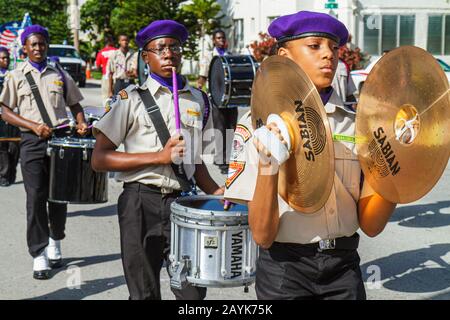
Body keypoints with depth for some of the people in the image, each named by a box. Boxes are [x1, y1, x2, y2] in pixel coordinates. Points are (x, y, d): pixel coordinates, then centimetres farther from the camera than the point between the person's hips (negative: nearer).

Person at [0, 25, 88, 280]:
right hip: (33, 142, -2)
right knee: (36, 197, -5)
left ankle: (55, 243, 29)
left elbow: (75, 105, 18)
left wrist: (81, 124, -3)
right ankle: (39, 255, 1)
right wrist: (34, 126, -12)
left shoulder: (60, 75, 12)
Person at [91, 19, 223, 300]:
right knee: (145, 292, 7)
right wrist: (159, 156, -14)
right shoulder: (132, 99, -1)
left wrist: (215, 191, 1)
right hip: (140, 203, -3)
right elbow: (99, 159, -7)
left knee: (193, 291, 1)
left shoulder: (199, 100, 10)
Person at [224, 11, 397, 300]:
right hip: (285, 270, -3)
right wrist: (267, 167, -28)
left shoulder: (355, 123, 0)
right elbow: (262, 236, -14)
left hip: (344, 267, 3)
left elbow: (371, 225, -2)